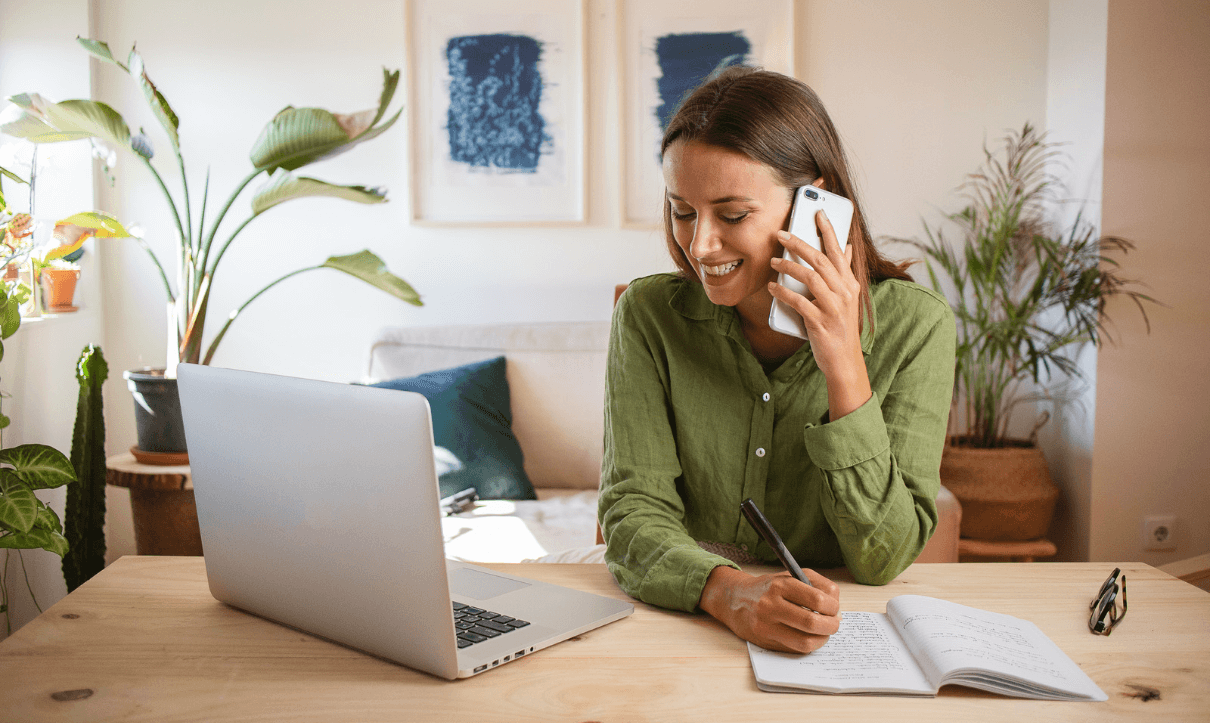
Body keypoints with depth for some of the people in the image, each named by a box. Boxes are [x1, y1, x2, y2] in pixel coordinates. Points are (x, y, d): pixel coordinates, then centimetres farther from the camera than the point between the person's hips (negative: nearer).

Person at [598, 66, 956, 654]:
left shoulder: (913, 326, -7)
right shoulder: (649, 315, -4)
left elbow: (883, 560, -10)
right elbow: (633, 513, -9)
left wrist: (845, 370, -20)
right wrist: (728, 590, -29)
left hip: (845, 642, 0)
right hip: (682, 625, 1)